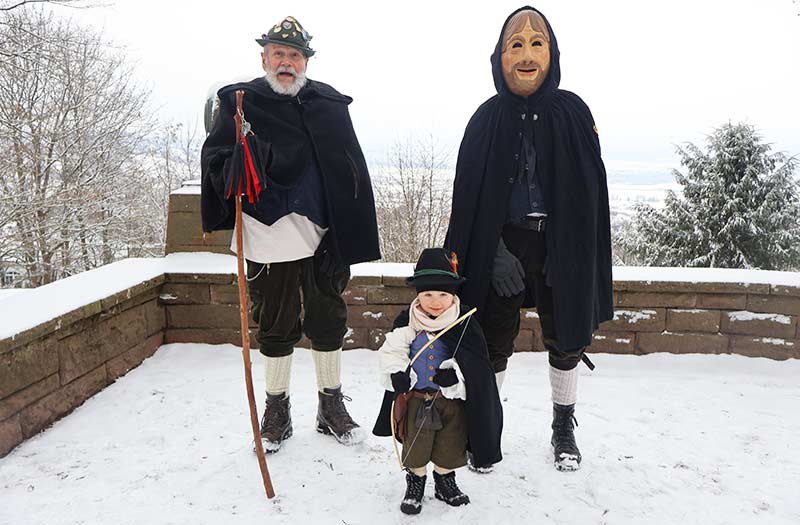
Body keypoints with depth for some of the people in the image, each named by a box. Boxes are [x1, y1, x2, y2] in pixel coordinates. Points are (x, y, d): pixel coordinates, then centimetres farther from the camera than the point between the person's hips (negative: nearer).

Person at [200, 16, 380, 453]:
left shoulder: (330, 104, 8)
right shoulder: (240, 103, 5)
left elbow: (353, 173, 7)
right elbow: (214, 160, 2)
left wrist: (349, 233, 1)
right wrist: (237, 165, -21)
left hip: (323, 236, 2)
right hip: (268, 238, -1)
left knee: (328, 322, 11)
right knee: (275, 327, 9)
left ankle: (331, 406, 28)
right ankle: (276, 411, 27)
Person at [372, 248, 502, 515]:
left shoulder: (464, 324, -8)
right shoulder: (406, 323, -6)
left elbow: (475, 361, -8)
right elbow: (390, 351, -4)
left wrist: (455, 373, -23)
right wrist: (396, 373, -19)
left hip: (453, 397, 0)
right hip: (417, 397, 0)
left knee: (451, 443, 13)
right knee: (415, 443, 9)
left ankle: (445, 479, 37)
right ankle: (415, 480, 32)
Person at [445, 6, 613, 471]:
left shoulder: (572, 111, 0)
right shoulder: (488, 118, 0)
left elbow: (589, 192, 0)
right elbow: (471, 195, -2)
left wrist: (574, 256, -8)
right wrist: (494, 250, -13)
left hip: (560, 248, 1)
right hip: (502, 248, -1)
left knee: (566, 340, 12)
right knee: (495, 341, 5)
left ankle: (564, 427, 33)